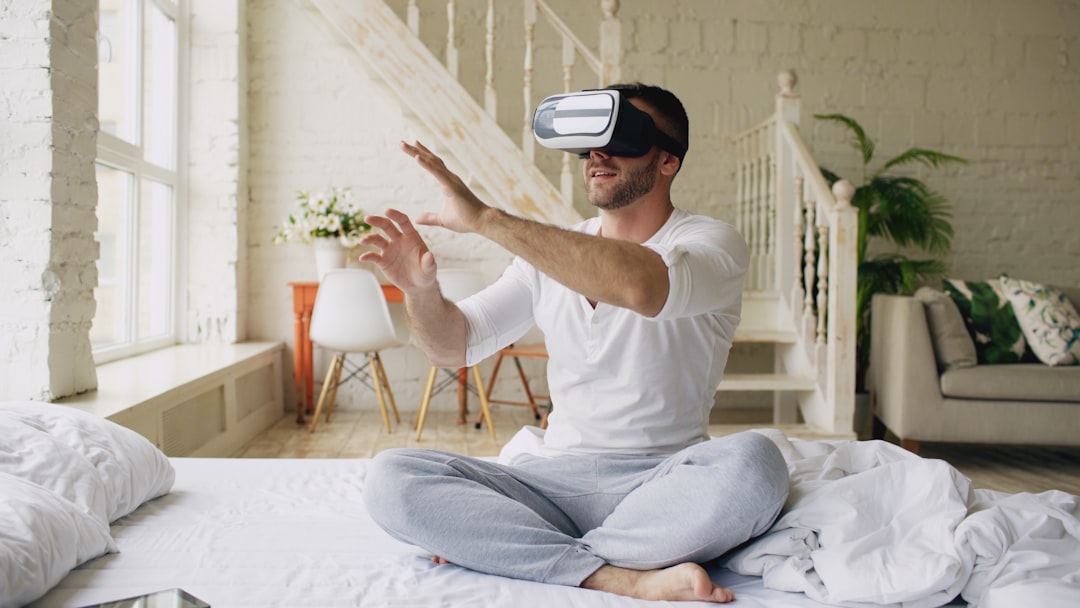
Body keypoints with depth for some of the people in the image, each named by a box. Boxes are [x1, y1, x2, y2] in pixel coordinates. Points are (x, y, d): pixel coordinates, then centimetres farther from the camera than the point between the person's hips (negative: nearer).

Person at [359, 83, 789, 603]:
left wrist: (486, 218, -27)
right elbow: (454, 346, 13)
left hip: (660, 482, -3)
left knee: (752, 463, -35)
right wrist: (420, 289, -10)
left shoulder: (712, 243, -3)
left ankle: (497, 549, -21)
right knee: (391, 477, -18)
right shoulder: (550, 253, 13)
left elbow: (641, 288, -28)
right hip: (550, 478, 4)